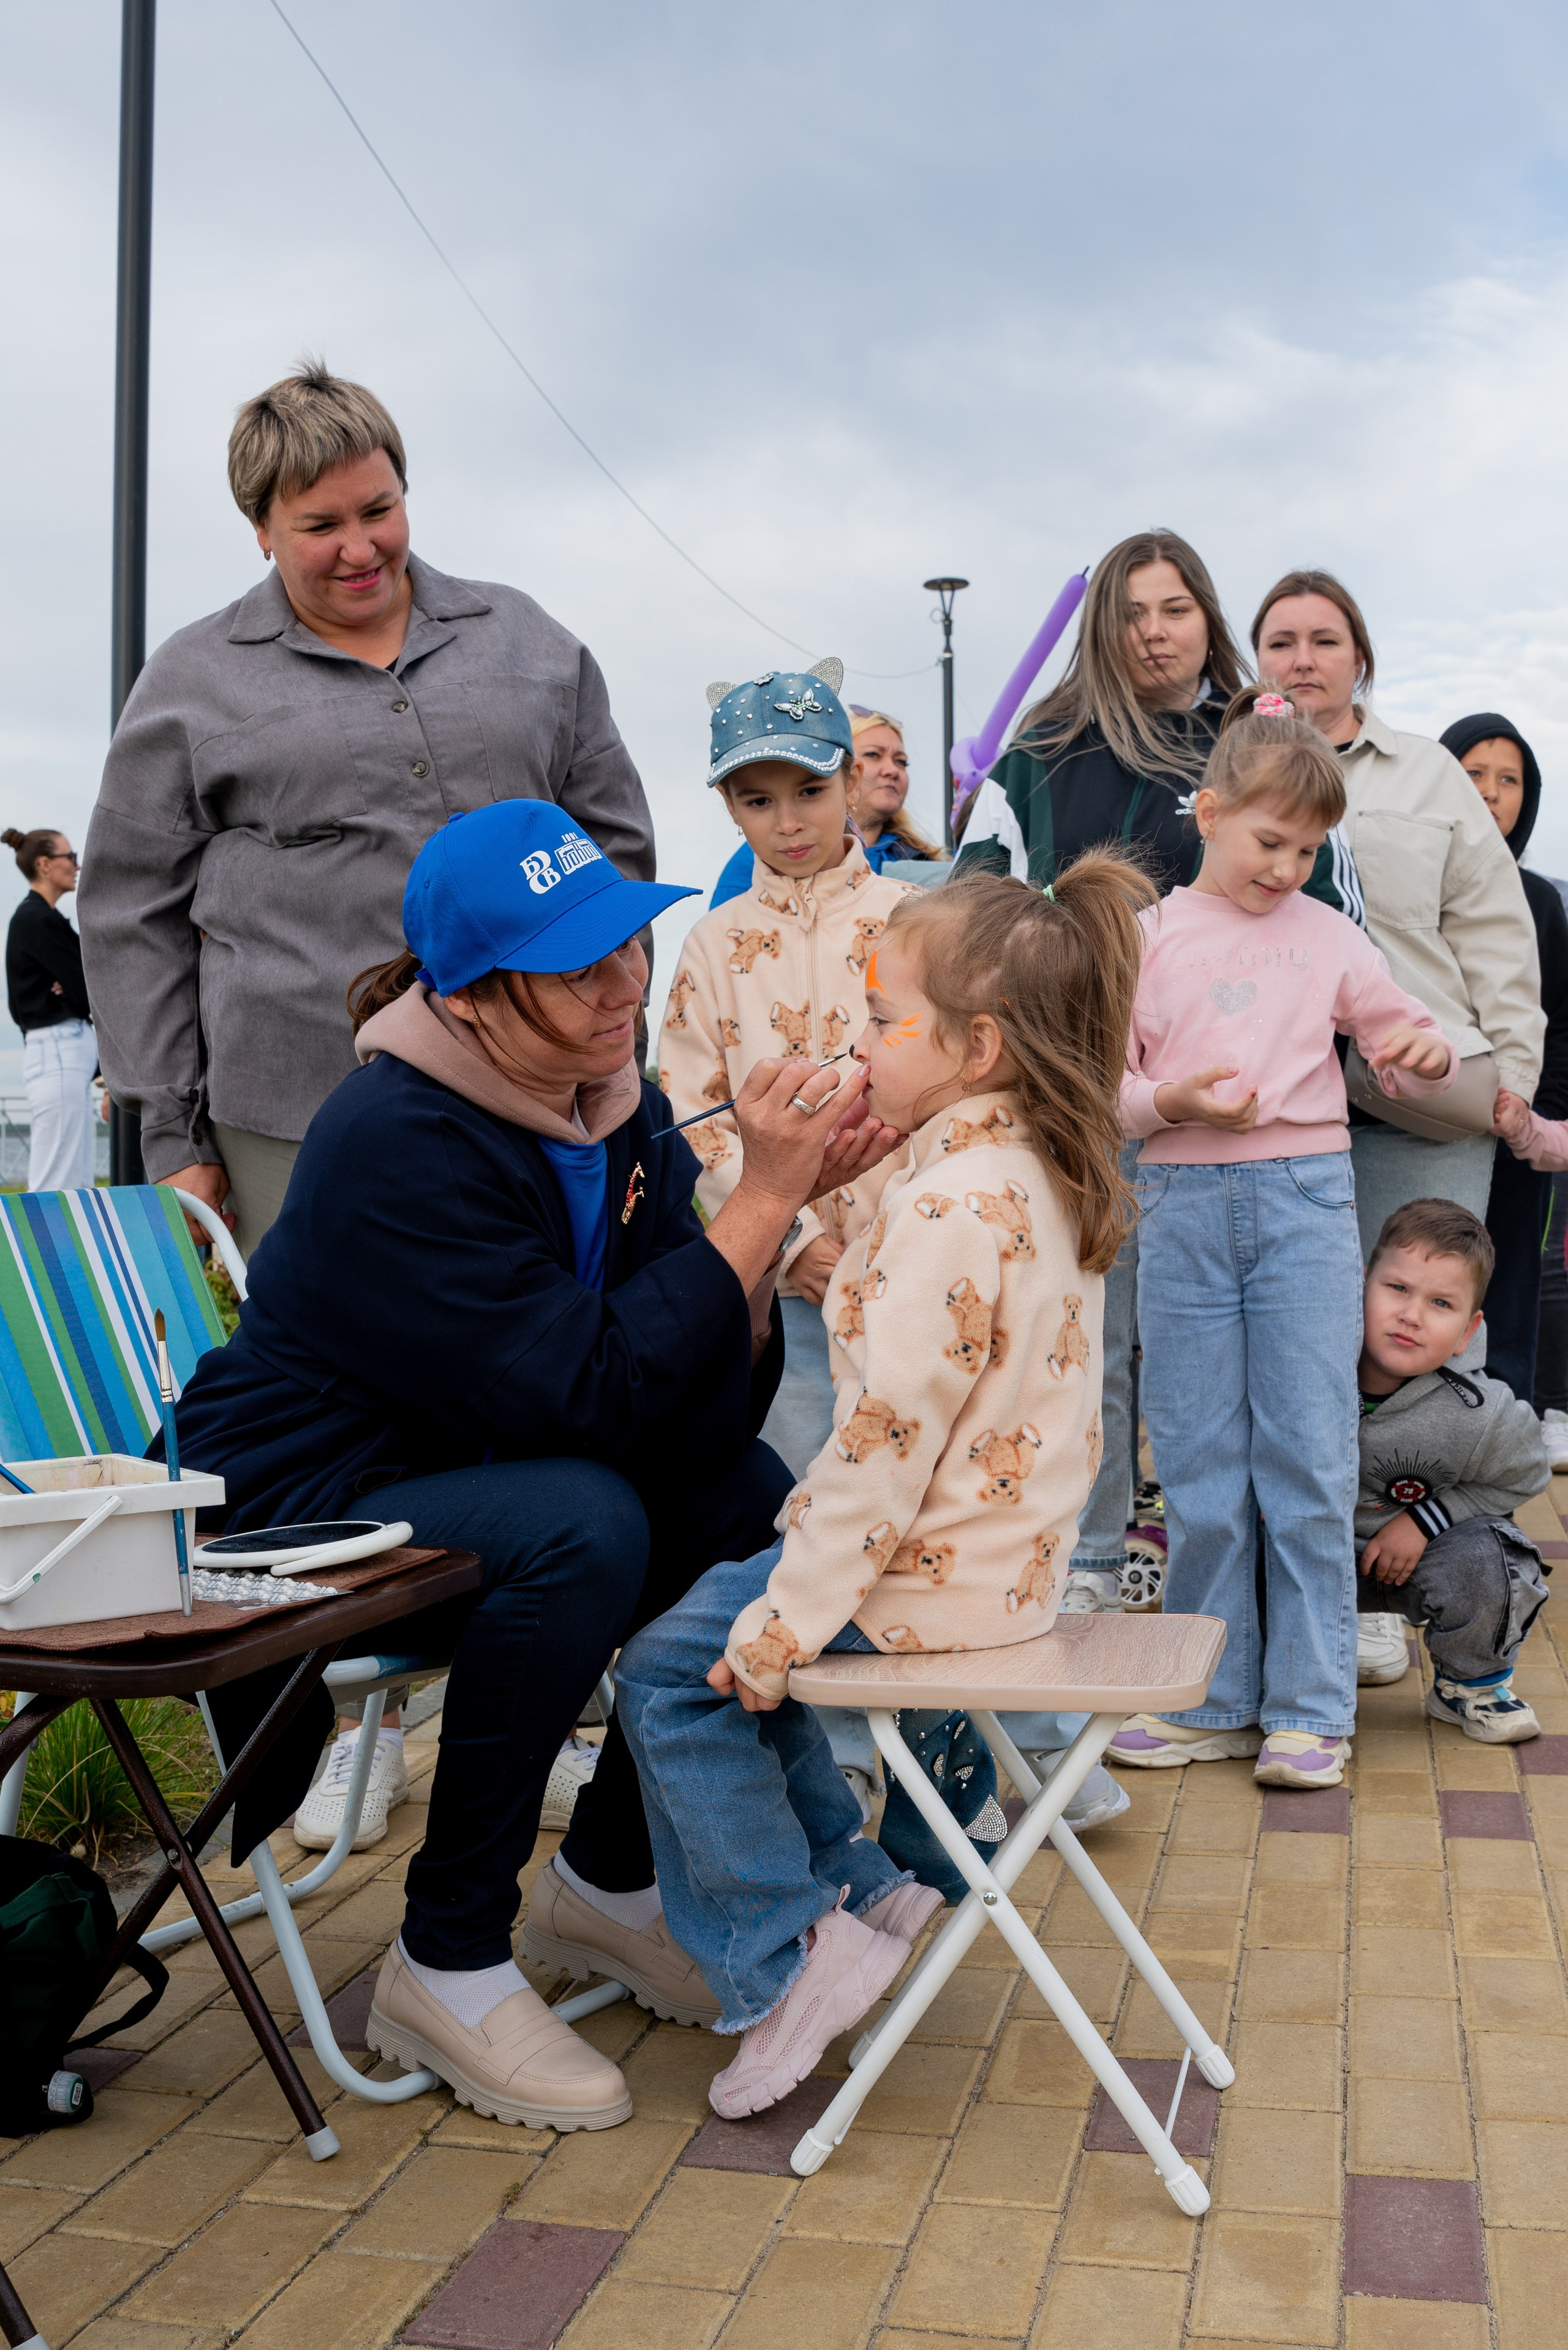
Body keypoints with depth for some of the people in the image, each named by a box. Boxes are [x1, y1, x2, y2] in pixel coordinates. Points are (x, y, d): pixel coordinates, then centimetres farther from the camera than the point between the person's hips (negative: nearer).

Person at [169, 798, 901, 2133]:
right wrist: (759, 1203, -30)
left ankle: (615, 1876, 10)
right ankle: (447, 1968, -14)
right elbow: (594, 1391, -32)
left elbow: (710, 1406, -8)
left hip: (480, 1481, 8)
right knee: (579, 1525, -32)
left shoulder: (613, 1107, -2)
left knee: (754, 1494, -8)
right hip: (291, 1519, -7)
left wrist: (783, 1204, -23)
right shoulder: (398, 1141, -25)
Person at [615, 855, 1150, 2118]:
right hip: (1010, 1549, 10)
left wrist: (781, 1626, -16)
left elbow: (886, 1443, -25)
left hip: (936, 1575, -9)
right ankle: (860, 1886, 22)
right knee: (735, 1627, 21)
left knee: (670, 1669, 2)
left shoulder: (951, 1207, -25)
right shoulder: (1042, 1176, 6)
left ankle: (787, 1952, 7)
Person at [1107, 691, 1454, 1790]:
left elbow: (1403, 1041, 17)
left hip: (1307, 1200, 0)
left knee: (1309, 1462, 0)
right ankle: (1214, 1701, 19)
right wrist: (1173, 1102, -16)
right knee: (1200, 1471, 6)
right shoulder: (1149, 938, 6)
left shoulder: (1328, 935, 9)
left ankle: (1311, 1707, 11)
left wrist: (1431, 1053, -6)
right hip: (1186, 1208, 0)